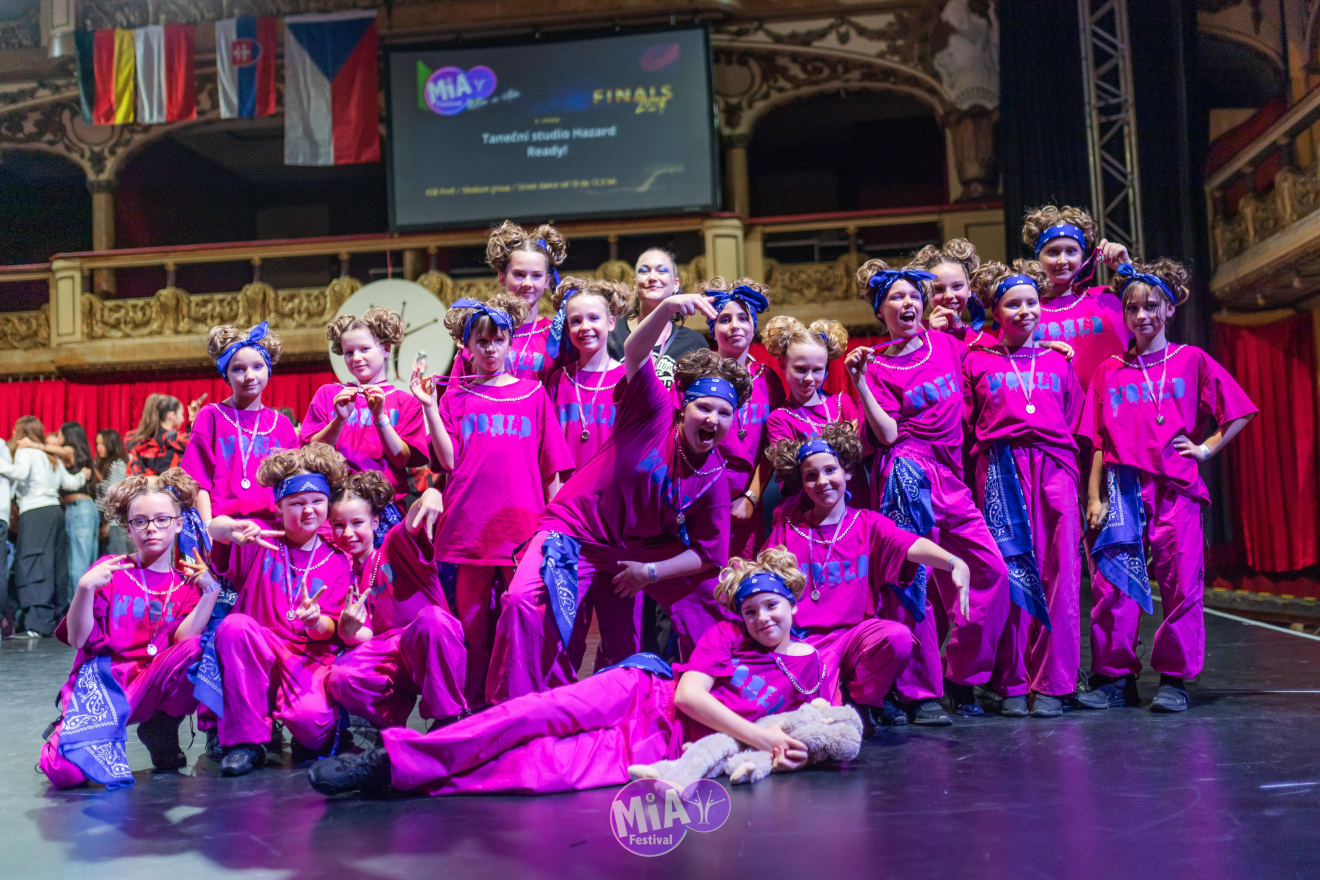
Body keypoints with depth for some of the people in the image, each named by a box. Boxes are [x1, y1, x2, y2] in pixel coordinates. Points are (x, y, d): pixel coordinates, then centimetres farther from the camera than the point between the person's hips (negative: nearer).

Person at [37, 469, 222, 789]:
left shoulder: (189, 581, 10)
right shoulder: (110, 571, 5)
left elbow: (182, 641, -7)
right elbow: (78, 639, -3)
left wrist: (211, 592, -15)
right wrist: (85, 589, -17)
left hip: (155, 685, 2)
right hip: (104, 679, -1)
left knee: (196, 650, -31)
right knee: (66, 772, -25)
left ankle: (161, 729, -3)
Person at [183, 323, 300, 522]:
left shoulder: (281, 424, 16)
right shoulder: (211, 417, 9)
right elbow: (198, 481, 3)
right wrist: (208, 527, -8)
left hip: (273, 525, 2)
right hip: (224, 522, -2)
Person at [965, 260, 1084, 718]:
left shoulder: (1058, 362, 20)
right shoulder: (977, 361, 13)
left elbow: (1075, 425, 19)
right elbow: (963, 424, 9)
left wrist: (1071, 469, 7)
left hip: (1053, 467, 2)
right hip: (1000, 470, -2)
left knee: (1058, 576, -4)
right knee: (1009, 575, -4)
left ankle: (1051, 683, 2)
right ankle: (1013, 684, 3)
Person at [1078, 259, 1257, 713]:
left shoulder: (1192, 361, 8)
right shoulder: (1109, 370, 10)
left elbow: (1239, 412, 11)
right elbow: (1099, 442, 8)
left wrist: (1206, 447, 2)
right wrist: (1094, 497, 2)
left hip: (1176, 487, -1)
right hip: (1123, 489, 1)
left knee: (1181, 583, -1)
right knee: (1111, 583, -3)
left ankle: (1174, 679, 9)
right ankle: (1114, 677, 8)